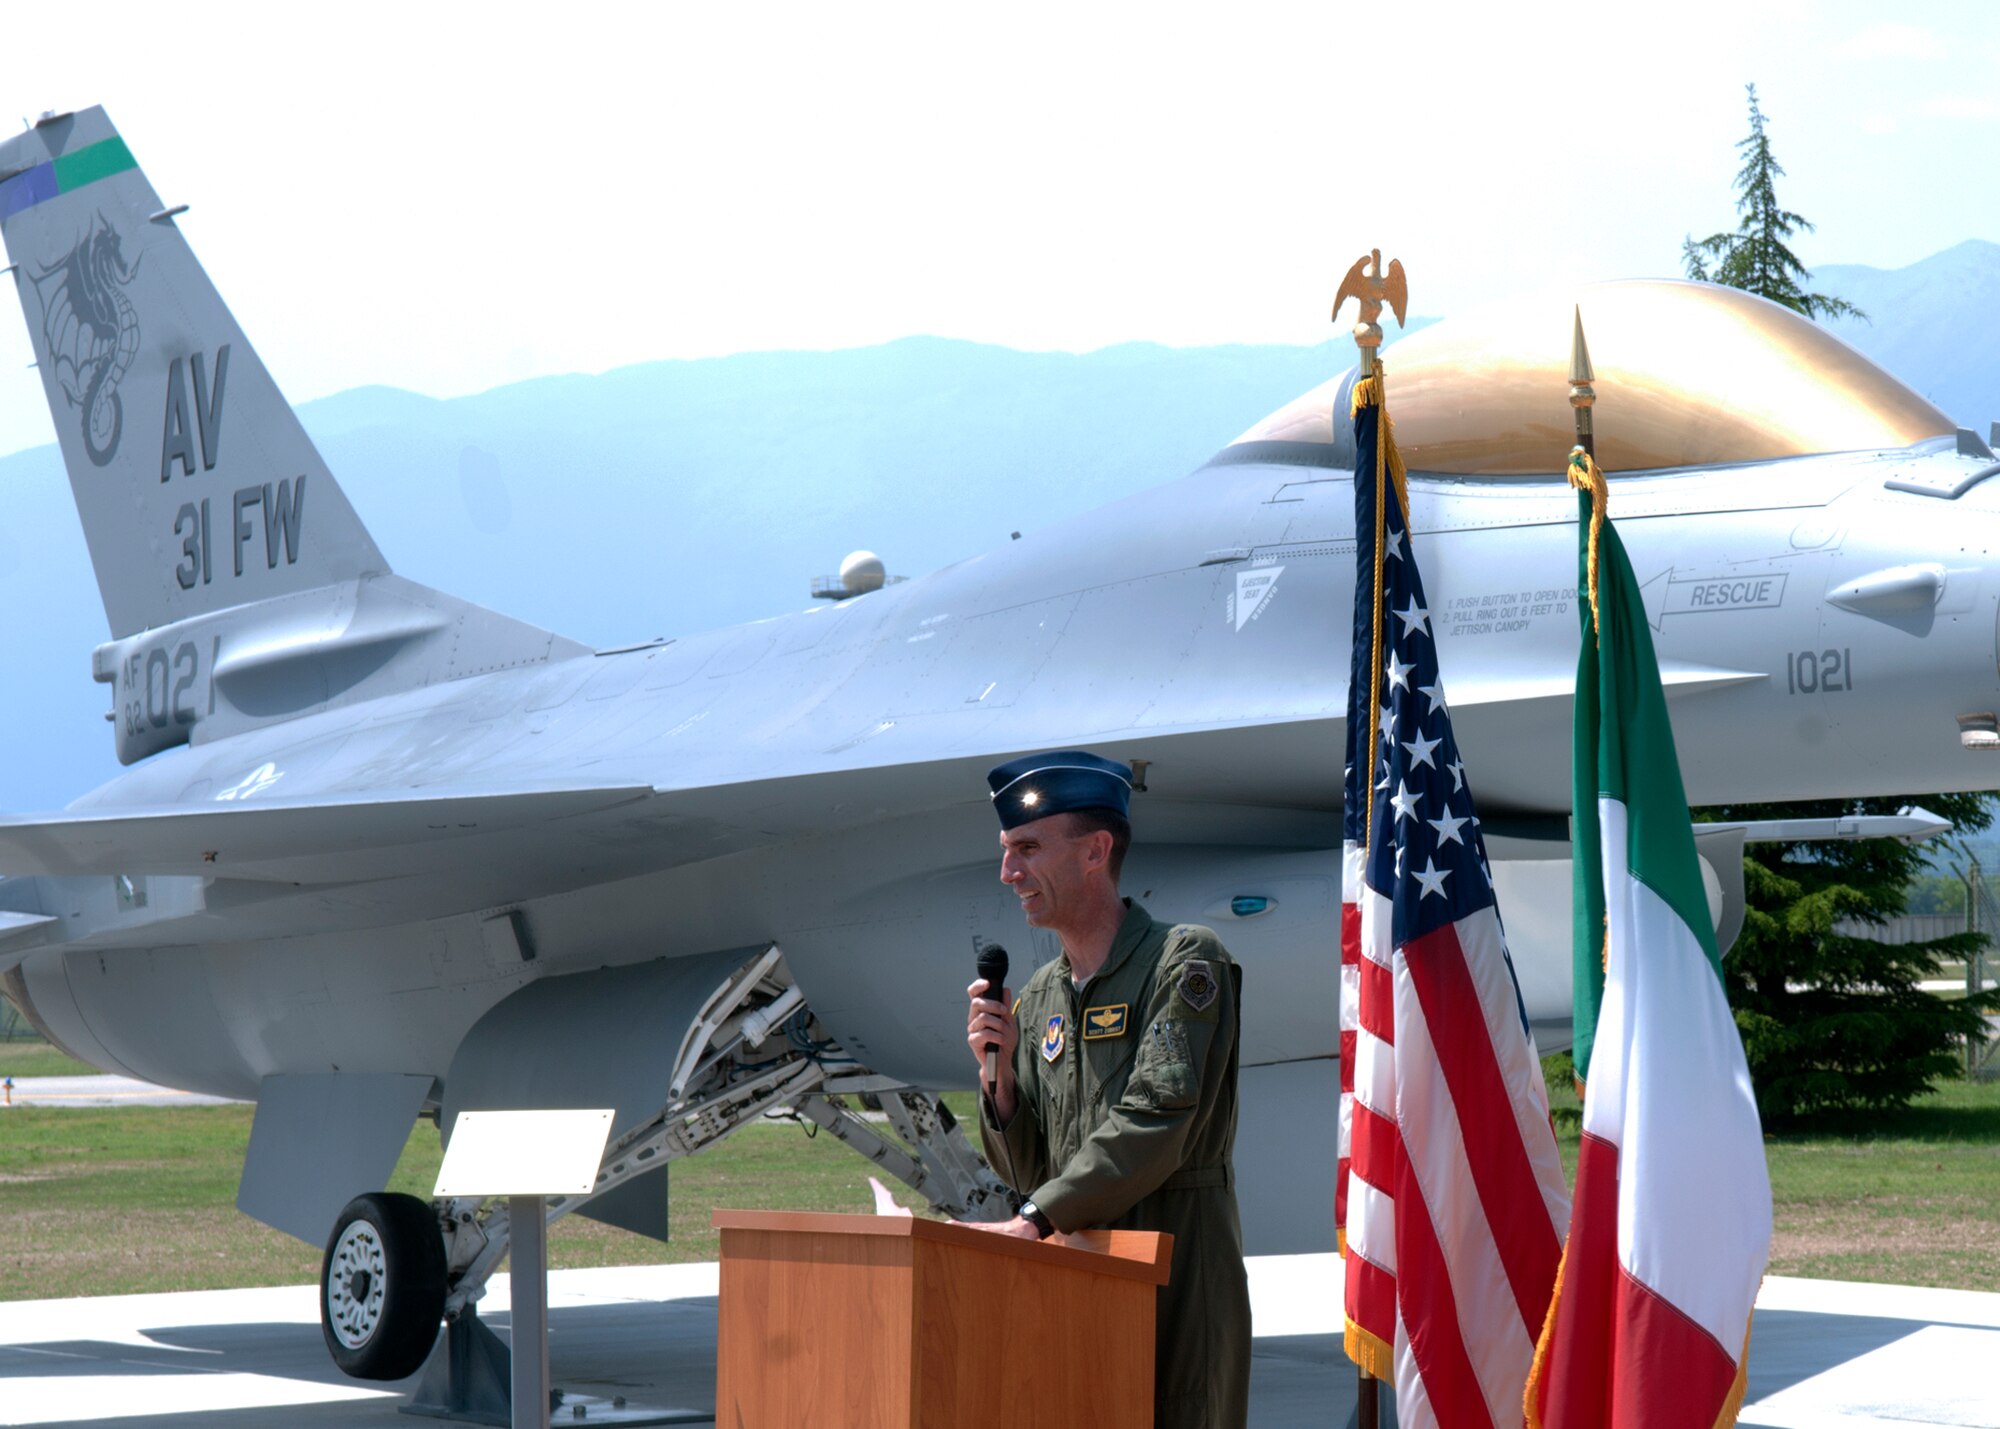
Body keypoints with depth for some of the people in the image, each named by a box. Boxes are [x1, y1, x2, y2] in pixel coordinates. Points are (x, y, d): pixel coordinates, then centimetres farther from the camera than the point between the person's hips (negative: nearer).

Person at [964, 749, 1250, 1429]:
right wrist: (999, 1073, -1)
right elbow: (1027, 1174, 16)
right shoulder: (1038, 999, 15)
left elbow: (1154, 1125, -16)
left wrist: (1036, 1219, -19)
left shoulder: (1186, 962, -5)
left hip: (1176, 1280, -6)